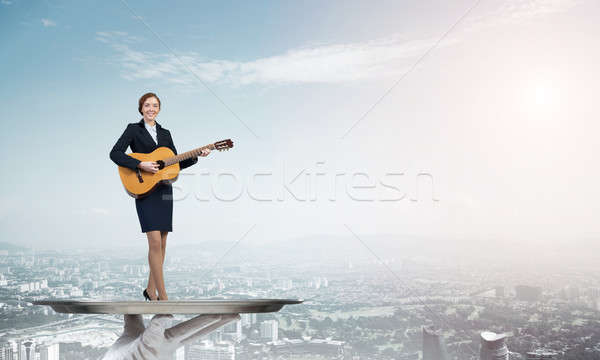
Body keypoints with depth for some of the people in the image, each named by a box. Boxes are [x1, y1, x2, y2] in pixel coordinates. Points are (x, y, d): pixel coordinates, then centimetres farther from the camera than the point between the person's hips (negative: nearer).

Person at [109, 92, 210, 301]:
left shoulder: (165, 133, 17)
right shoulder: (133, 129, 3)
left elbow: (176, 164, 16)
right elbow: (115, 153, -9)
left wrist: (197, 156, 3)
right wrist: (141, 165, -19)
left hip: (164, 191, 6)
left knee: (162, 243, 6)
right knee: (155, 242, -13)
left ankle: (151, 289, 19)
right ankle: (162, 296, -10)